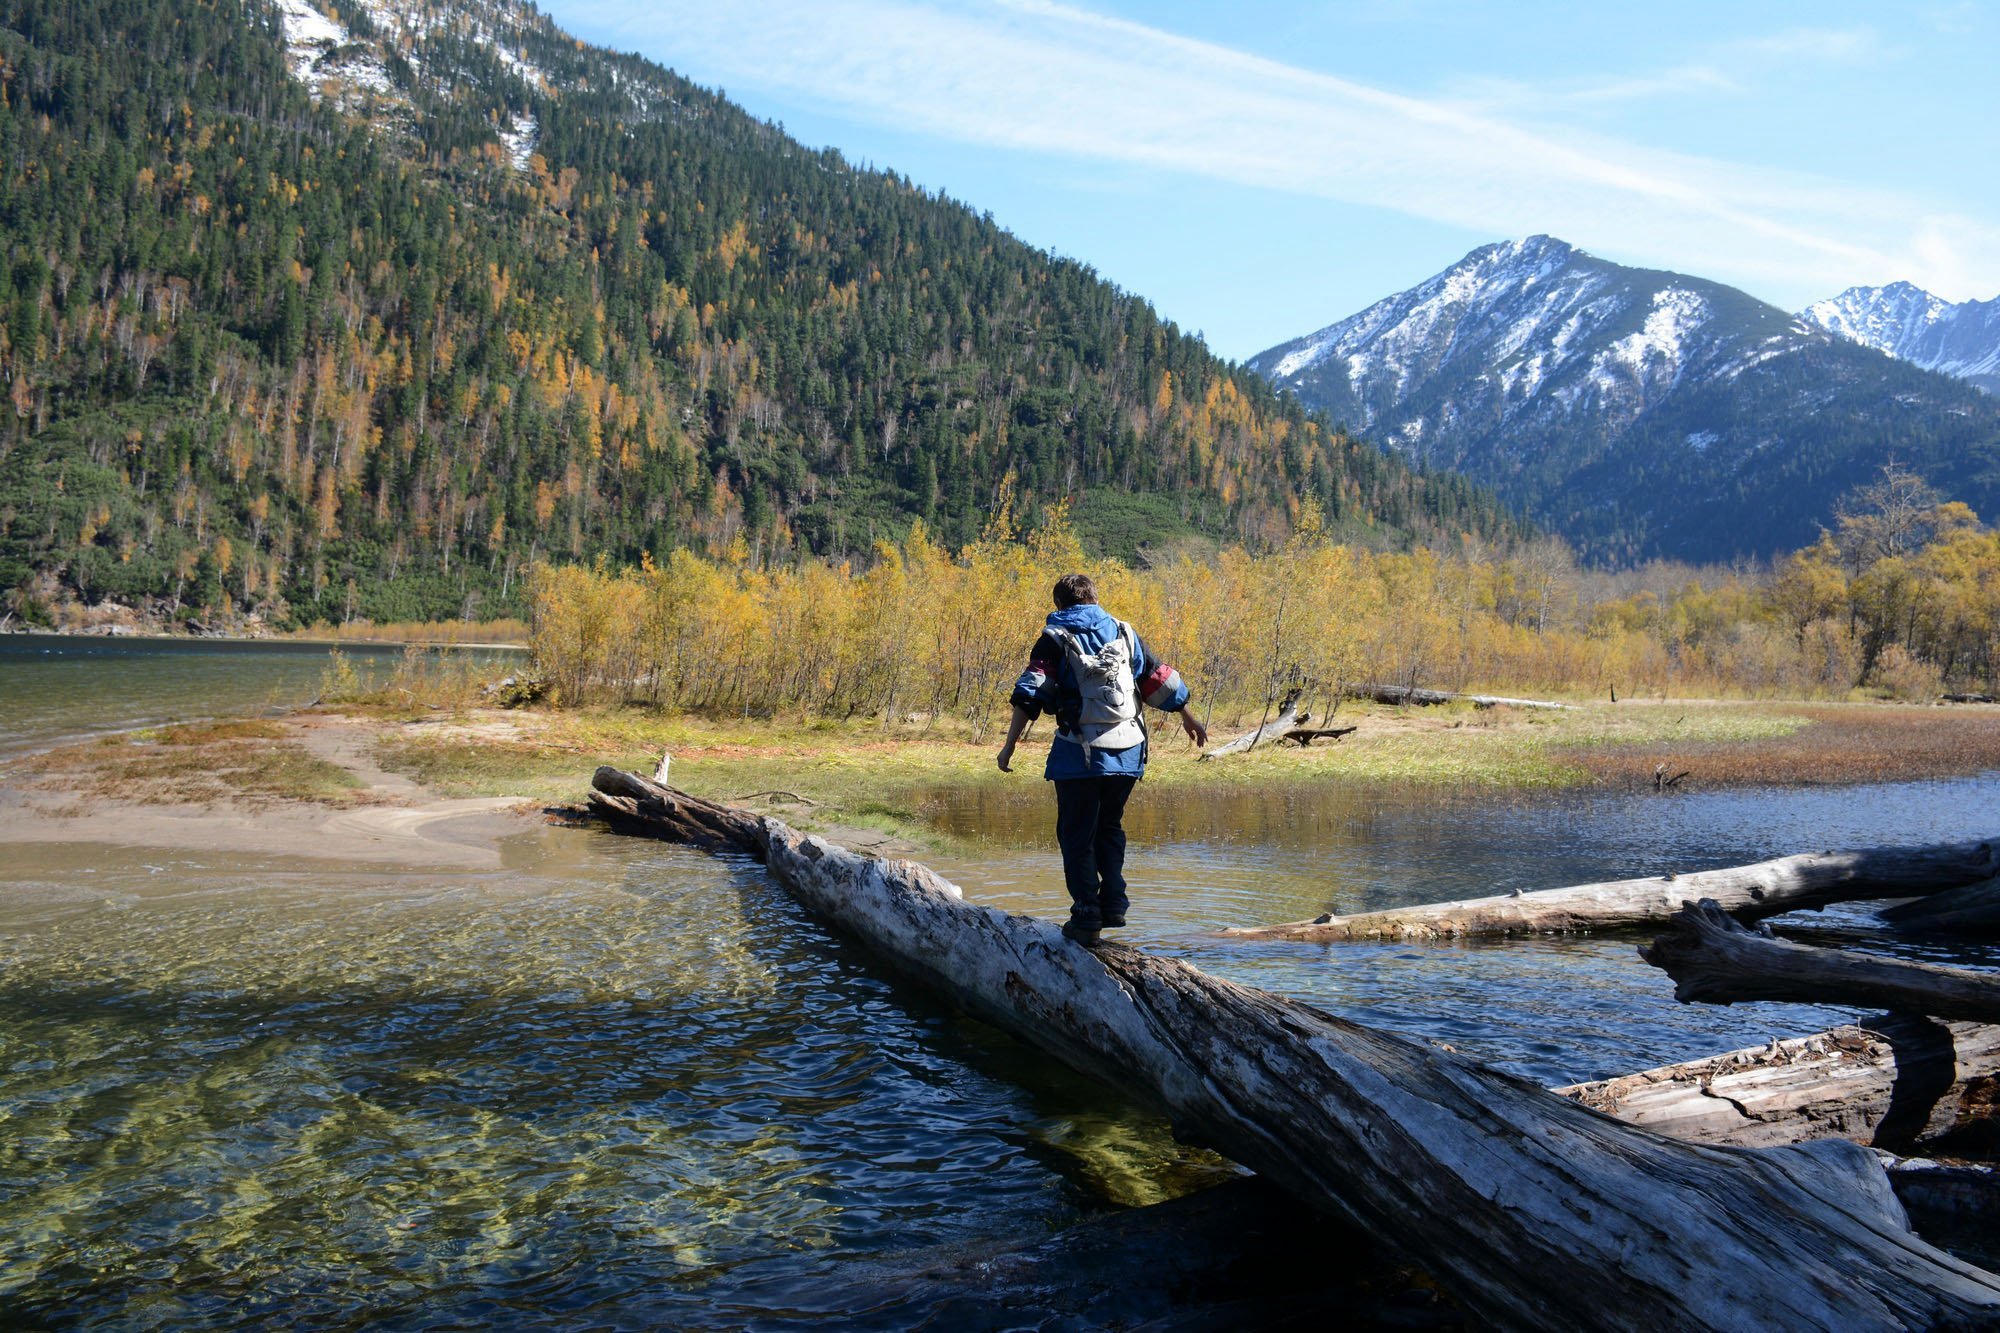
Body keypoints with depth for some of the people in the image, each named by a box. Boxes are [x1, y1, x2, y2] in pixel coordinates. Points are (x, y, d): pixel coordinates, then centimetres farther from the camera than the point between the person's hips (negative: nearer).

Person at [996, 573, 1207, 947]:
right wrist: (1188, 718, 32)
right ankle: (1114, 905, 16)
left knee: (1077, 837, 5)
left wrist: (1009, 745, -9)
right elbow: (1162, 681, 19)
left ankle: (1087, 919, 2)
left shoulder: (1055, 639, 2)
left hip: (1080, 753, -4)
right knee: (1109, 828, 22)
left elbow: (1030, 694, -9)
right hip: (1127, 751, 4)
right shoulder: (1123, 633, 13)